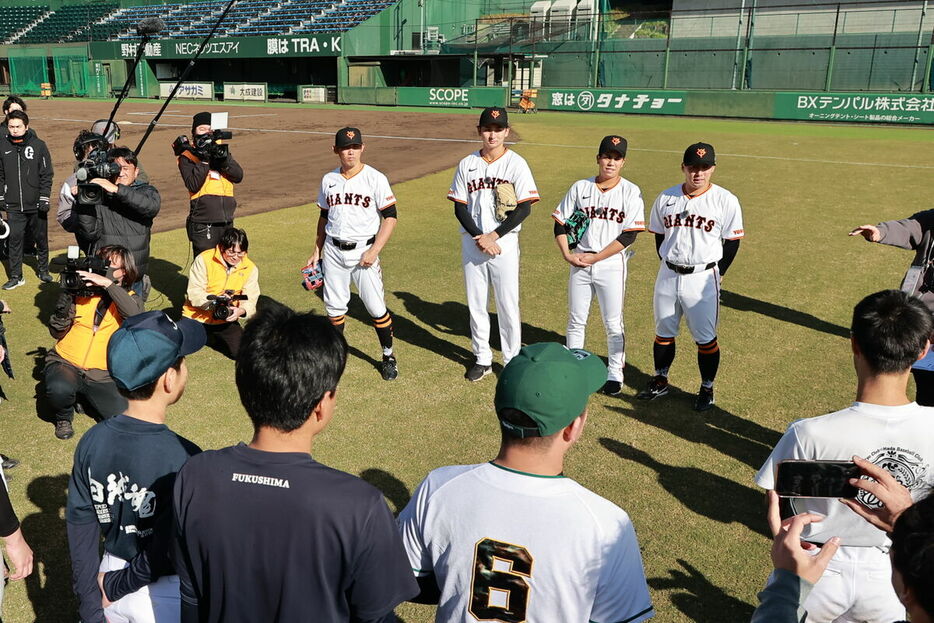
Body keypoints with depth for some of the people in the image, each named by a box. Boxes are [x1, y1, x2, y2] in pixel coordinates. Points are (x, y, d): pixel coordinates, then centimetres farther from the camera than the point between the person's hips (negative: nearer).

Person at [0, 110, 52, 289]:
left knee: (41, 239, 11)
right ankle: (16, 276, 12)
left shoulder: (38, 145, -4)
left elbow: (47, 175, -3)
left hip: (36, 206, -2)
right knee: (15, 240, 3)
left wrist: (44, 198, -8)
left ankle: (43, 270, 28)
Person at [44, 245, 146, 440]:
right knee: (59, 389, -36)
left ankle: (85, 397, 17)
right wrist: (66, 296, -14)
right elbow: (57, 332, 0)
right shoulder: (82, 291, 2)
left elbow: (136, 316, -22)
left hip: (102, 375, 1)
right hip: (65, 363, -1)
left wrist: (108, 284, -27)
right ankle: (64, 416, 4)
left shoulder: (130, 297, 4)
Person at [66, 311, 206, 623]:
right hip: (165, 596, -5)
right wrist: (114, 587, -7)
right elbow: (166, 553, -25)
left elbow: (80, 527, -4)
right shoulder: (182, 459, -29)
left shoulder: (91, 442, -11)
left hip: (112, 569, 5)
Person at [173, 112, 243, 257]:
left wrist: (224, 158, -15)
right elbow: (193, 185, -15)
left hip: (227, 221, 5)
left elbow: (238, 176, 0)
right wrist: (204, 160, -18)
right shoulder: (187, 156, -1)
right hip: (203, 224, -5)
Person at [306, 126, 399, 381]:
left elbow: (390, 217, -8)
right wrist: (317, 251, 17)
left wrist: (374, 251, -15)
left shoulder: (375, 178, -6)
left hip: (363, 250, -4)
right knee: (334, 305, 10)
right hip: (333, 250, 4)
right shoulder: (329, 179, 8)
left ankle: (388, 357, 13)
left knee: (376, 307, -3)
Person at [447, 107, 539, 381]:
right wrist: (479, 237, -11)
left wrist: (493, 236, -15)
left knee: (508, 305, 2)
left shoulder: (516, 163, -4)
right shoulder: (467, 164, 5)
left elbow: (524, 207, -8)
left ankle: (512, 361, 16)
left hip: (504, 243, -3)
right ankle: (482, 358, 24)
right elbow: (459, 207, 3)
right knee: (476, 304, 10)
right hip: (472, 243, 3)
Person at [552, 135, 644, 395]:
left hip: (612, 264, -3)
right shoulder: (580, 187, 4)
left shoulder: (631, 192, -5)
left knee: (613, 323, 6)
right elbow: (560, 223, 7)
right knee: (576, 321, 11)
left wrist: (595, 257, -14)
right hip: (579, 264, 3)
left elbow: (629, 235, -11)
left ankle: (615, 373, 20)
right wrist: (567, 255, -7)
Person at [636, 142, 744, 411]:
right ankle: (660, 381, 32)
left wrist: (717, 274, -2)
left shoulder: (725, 200, -8)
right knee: (663, 332, 15)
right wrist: (669, 266, 9)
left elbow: (732, 241, -2)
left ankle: (707, 388, 22)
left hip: (703, 278, -3)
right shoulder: (666, 198, 2)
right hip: (668, 275, 4)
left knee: (705, 338, 5)